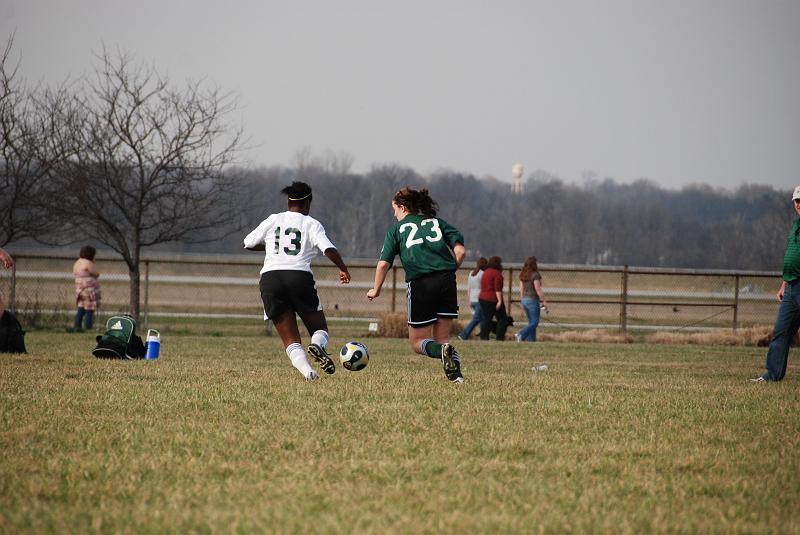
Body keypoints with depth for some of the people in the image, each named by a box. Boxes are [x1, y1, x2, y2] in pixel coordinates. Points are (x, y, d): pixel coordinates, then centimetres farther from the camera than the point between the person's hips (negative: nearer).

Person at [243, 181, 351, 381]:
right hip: (300, 275, -2)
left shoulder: (273, 221, 13)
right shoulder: (312, 224, 7)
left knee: (290, 340, 4)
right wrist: (343, 269, 9)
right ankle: (318, 345, -23)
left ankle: (307, 371, -24)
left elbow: (248, 243, 20)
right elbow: (329, 249, -7)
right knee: (320, 328, 13)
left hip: (270, 278, 2)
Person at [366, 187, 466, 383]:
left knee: (418, 343, 10)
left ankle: (442, 351, -24)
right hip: (446, 281, 3)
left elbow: (383, 263, 3)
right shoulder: (437, 222, 19)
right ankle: (456, 373, -11)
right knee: (442, 336, 15)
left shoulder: (397, 229, 13)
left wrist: (376, 290, 17)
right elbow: (460, 251, 5)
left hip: (420, 284, -3)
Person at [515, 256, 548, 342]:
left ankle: (530, 340, 10)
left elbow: (521, 289, 12)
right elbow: (538, 289, -17)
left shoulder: (523, 275, 8)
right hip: (533, 299, -8)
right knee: (534, 323, -3)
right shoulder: (535, 275, -14)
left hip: (524, 299, 8)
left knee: (531, 322, 15)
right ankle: (521, 335, -20)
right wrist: (544, 301, -11)